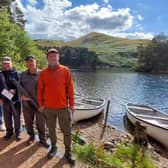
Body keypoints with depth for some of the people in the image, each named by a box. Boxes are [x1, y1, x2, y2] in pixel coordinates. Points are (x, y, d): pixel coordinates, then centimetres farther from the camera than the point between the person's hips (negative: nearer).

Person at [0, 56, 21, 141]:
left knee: (17, 117, 6)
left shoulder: (16, 73, 0)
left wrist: (15, 90, -21)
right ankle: (9, 132, 30)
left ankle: (17, 132, 23)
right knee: (7, 117, 11)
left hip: (15, 99, -2)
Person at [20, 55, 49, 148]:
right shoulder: (23, 75, 4)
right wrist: (22, 95, -9)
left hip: (39, 103, -3)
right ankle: (31, 136, 40)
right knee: (28, 122, 17)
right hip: (27, 103, 3)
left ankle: (42, 139, 26)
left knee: (40, 122, 7)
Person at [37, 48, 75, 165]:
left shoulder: (65, 70, -4)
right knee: (51, 129, 18)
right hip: (48, 107, 2)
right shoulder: (43, 73, 1)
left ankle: (68, 152, 25)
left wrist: (72, 104, -3)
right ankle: (53, 147, 39)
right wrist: (41, 104, 3)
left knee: (67, 130, 7)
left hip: (63, 107, -1)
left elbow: (70, 88, -3)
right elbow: (40, 90, 5)